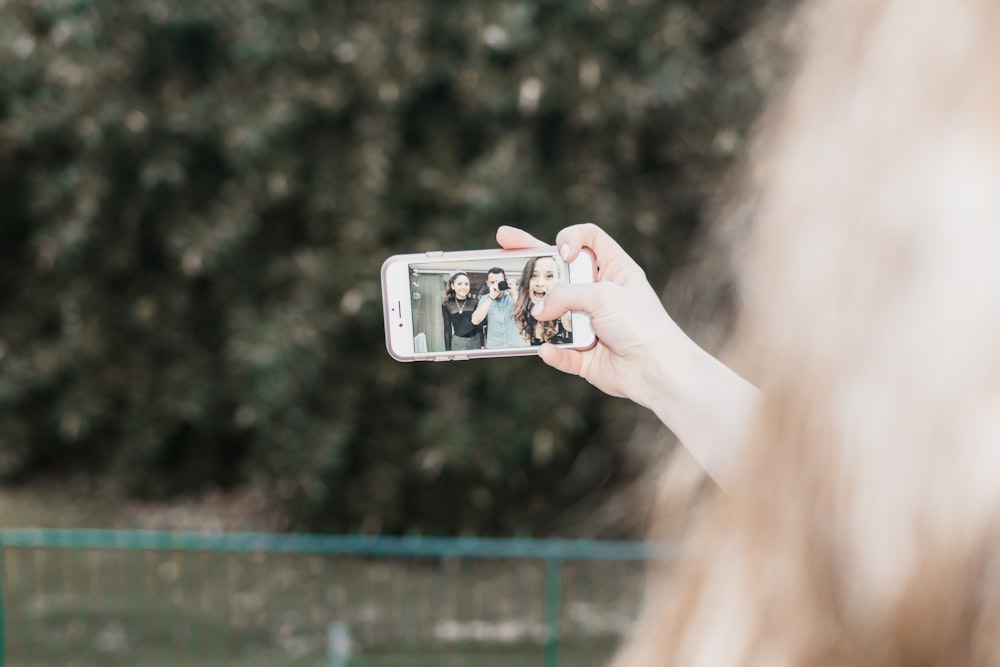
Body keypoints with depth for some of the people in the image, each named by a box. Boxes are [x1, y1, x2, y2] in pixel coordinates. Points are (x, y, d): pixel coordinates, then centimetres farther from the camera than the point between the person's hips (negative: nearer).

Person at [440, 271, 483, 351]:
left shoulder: (474, 303, 3)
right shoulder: (446, 305, 1)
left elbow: (479, 326, 6)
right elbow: (447, 330, 3)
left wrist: (482, 345, 4)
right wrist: (448, 350, 1)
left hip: (475, 341, 1)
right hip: (457, 343, -1)